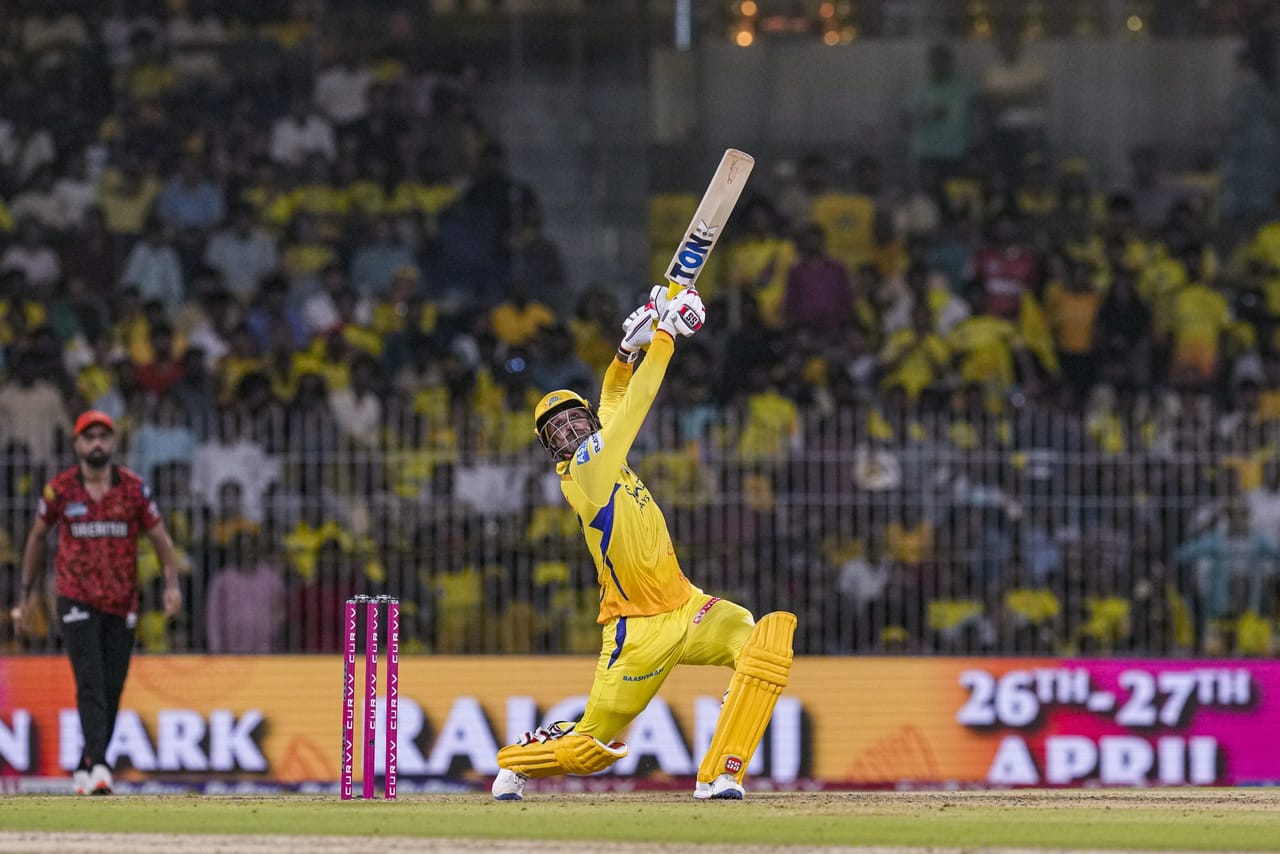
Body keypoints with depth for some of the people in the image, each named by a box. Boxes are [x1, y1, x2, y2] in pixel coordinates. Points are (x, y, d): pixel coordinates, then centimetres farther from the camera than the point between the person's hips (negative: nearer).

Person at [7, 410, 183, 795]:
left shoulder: (134, 488, 0)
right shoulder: (59, 489, -1)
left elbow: (160, 537, 3)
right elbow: (37, 536, 13)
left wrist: (172, 583, -12)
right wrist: (28, 591, 14)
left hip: (122, 605, 2)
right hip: (77, 601, -2)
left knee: (112, 690, 4)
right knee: (90, 684, -16)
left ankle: (86, 769, 18)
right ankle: (98, 765, -28)